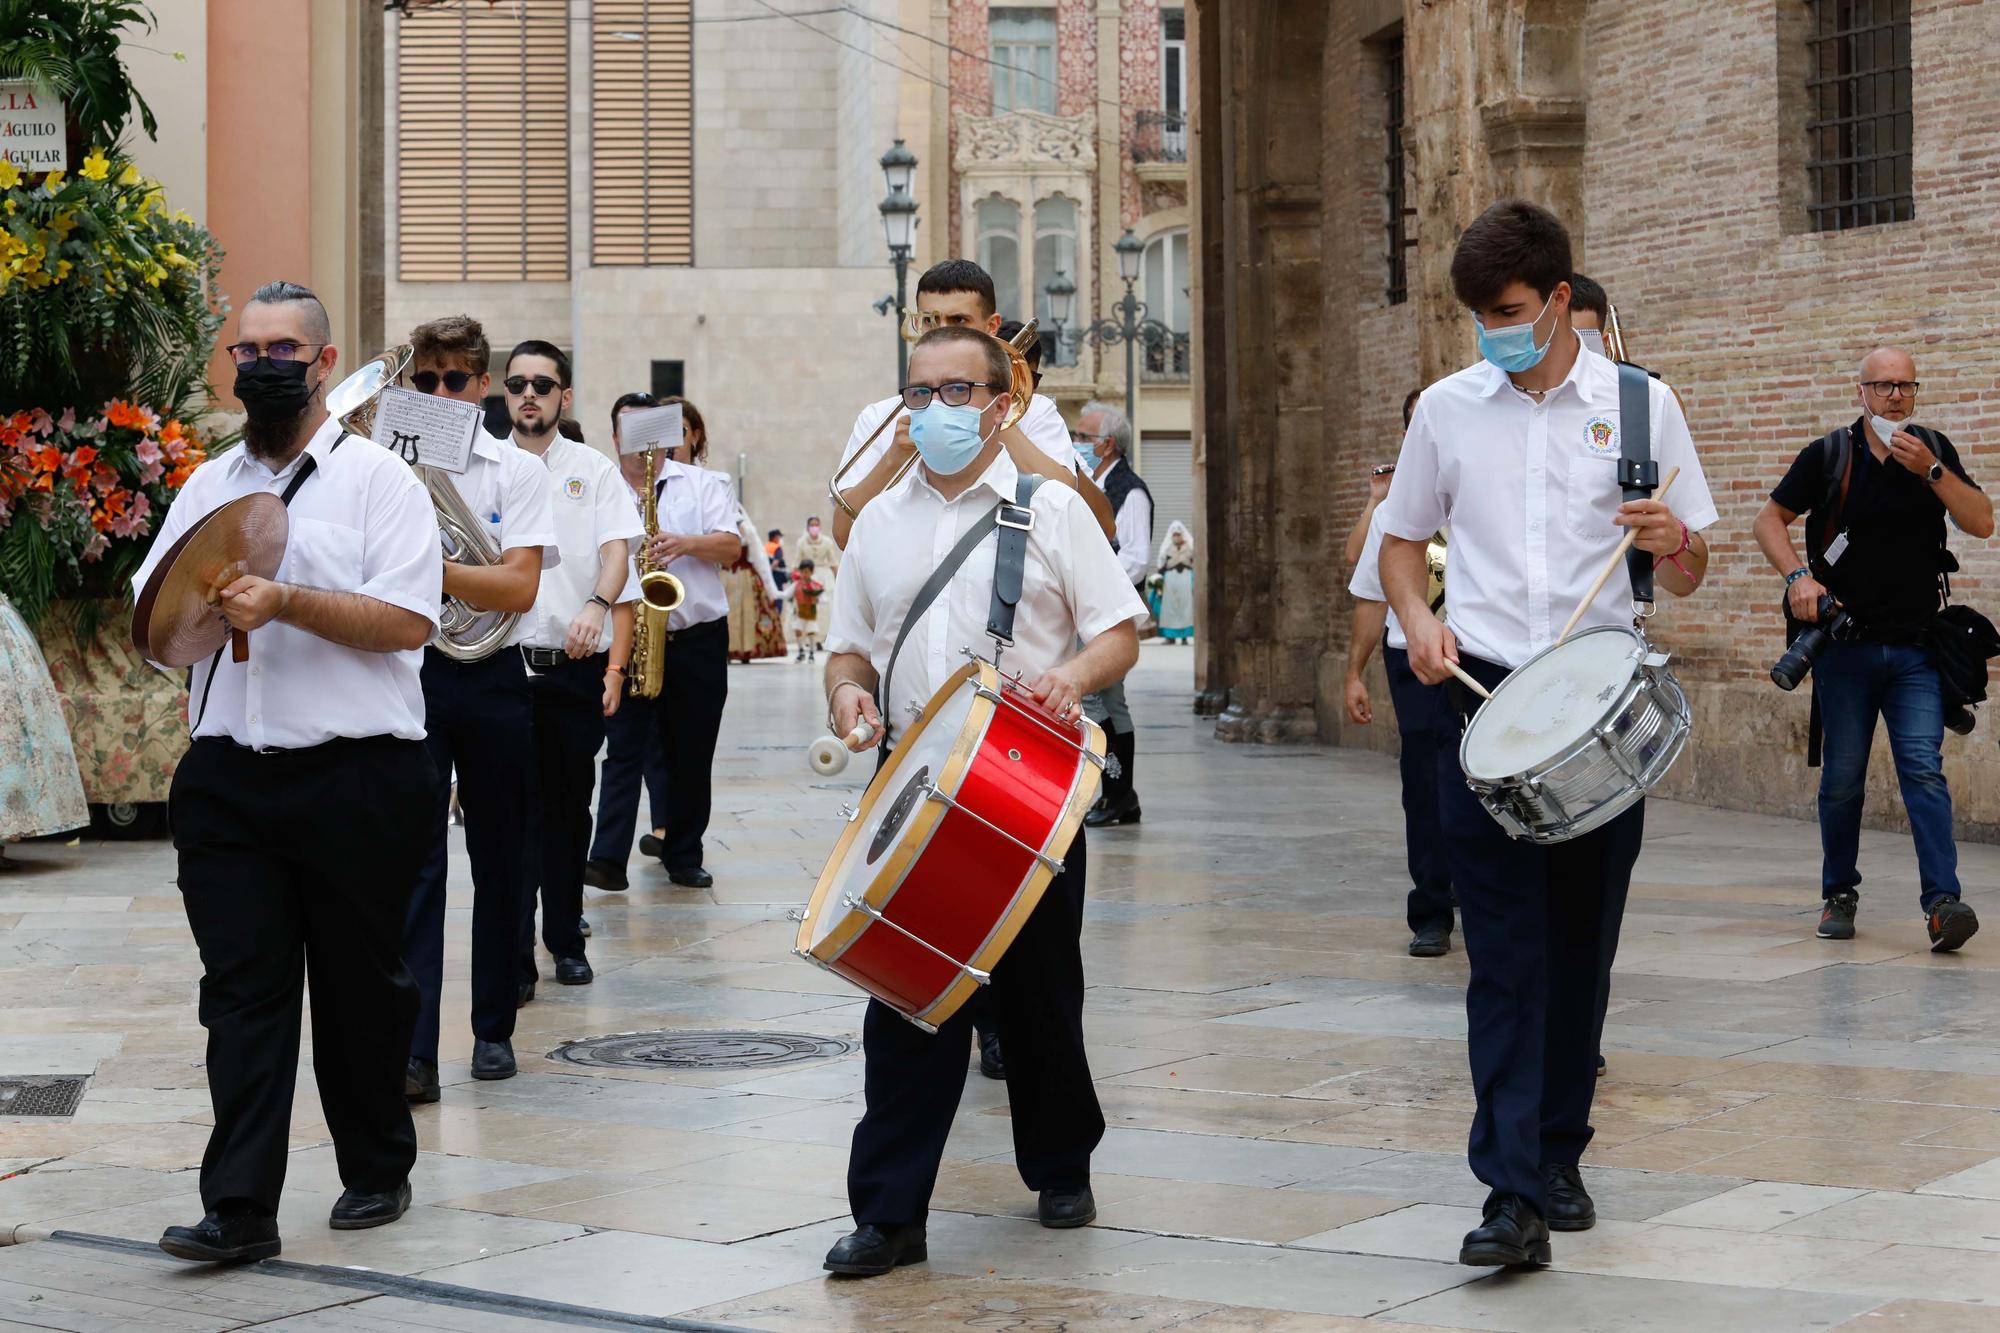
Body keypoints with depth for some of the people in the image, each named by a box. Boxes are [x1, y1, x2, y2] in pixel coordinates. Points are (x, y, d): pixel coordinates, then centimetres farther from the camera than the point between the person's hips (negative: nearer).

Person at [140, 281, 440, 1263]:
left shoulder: (377, 479, 1)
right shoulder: (208, 486, 17)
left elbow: (409, 622, -10)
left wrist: (286, 603, -19)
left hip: (356, 773, -3)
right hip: (227, 774, 4)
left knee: (360, 986, 8)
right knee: (242, 989, -2)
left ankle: (377, 1172, 25)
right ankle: (239, 1209, -4)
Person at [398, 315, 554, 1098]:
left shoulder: (518, 471, 3)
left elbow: (518, 587, -10)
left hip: (493, 679, 1)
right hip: (410, 673, -1)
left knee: (501, 857, 10)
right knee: (413, 861, -7)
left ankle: (494, 1026, 22)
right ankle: (412, 1048, -11)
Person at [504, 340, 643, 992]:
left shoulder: (594, 469, 7)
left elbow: (618, 547, -5)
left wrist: (597, 603, -23)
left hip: (576, 664, 1)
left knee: (568, 808, 8)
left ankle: (566, 942, 19)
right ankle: (514, 955, 2)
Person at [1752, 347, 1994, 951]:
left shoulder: (1934, 451, 6)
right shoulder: (1829, 456, 1)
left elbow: (1982, 522, -3)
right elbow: (1768, 520, 7)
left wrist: (1930, 470, -15)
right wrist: (1797, 575, -10)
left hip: (1915, 646, 0)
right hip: (1845, 644, 0)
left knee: (1923, 767, -12)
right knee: (1842, 777, 5)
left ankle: (1942, 901, -18)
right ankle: (1839, 895, 20)